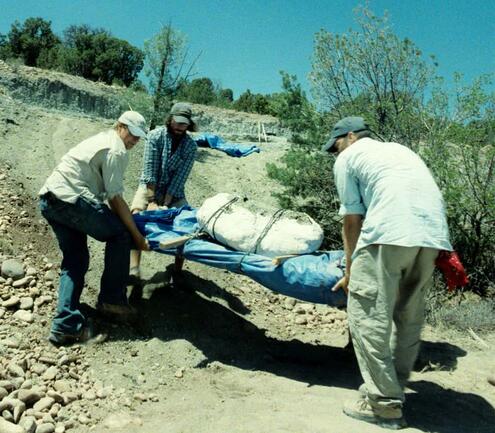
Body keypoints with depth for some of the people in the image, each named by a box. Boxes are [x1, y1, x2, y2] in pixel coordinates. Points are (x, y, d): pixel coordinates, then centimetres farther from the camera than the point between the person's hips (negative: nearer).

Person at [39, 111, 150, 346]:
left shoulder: (101, 139, 24)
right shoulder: (116, 151, -7)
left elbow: (109, 194, 26)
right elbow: (115, 199, -10)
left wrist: (125, 213, 29)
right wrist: (137, 236, -5)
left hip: (48, 199, 10)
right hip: (71, 199, -10)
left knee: (75, 258, 12)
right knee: (120, 235, 1)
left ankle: (66, 325, 6)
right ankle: (111, 300, 7)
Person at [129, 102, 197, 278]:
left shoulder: (191, 146, -11)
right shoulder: (155, 136, -14)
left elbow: (180, 177, -15)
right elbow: (149, 170, -20)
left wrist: (166, 204, -22)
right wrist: (151, 201, -25)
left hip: (174, 191, 1)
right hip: (150, 187, -1)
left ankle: (177, 269, -5)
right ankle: (134, 268, -25)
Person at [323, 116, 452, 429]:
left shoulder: (348, 158, 15)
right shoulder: (399, 148, 34)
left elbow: (352, 221, 12)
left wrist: (351, 272, 21)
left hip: (389, 232, -7)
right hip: (434, 232, 7)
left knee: (368, 314, 1)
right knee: (409, 315, 17)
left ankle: (384, 404, 3)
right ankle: (394, 388, 28)